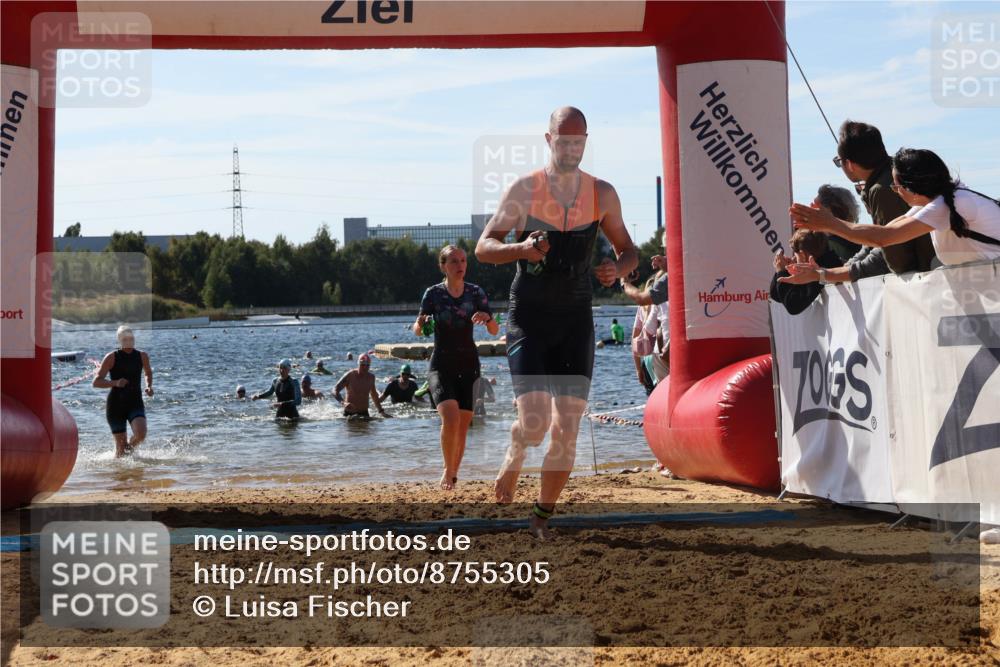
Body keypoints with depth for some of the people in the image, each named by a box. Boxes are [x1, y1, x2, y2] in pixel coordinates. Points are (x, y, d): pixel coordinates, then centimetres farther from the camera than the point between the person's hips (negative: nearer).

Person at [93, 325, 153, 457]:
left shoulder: (142, 356, 3)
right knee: (121, 445, -2)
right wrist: (115, 383, -23)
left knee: (140, 433, -23)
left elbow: (148, 373, 25)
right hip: (116, 405, -2)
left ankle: (130, 446, 11)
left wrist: (149, 386, 5)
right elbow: (96, 382, -8)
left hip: (135, 403, 2)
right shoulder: (112, 357, -6)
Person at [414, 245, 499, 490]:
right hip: (441, 365, -2)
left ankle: (453, 474, 21)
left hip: (468, 364, 2)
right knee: (450, 418, -22)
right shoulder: (433, 293, -3)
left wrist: (487, 317, -24)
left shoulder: (476, 293, 1)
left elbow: (494, 331, -2)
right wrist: (420, 323, -26)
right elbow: (417, 330, -3)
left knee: (463, 425, 2)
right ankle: (447, 469, -3)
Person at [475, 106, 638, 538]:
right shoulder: (524, 190, -6)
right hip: (529, 317, -3)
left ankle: (543, 515, 14)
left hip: (575, 320, 3)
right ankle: (513, 462, 20)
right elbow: (483, 248, -5)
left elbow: (628, 251, 12)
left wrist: (617, 268, -13)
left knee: (568, 427, -2)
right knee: (534, 420, -16)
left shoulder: (602, 194, 2)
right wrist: (521, 249, -26)